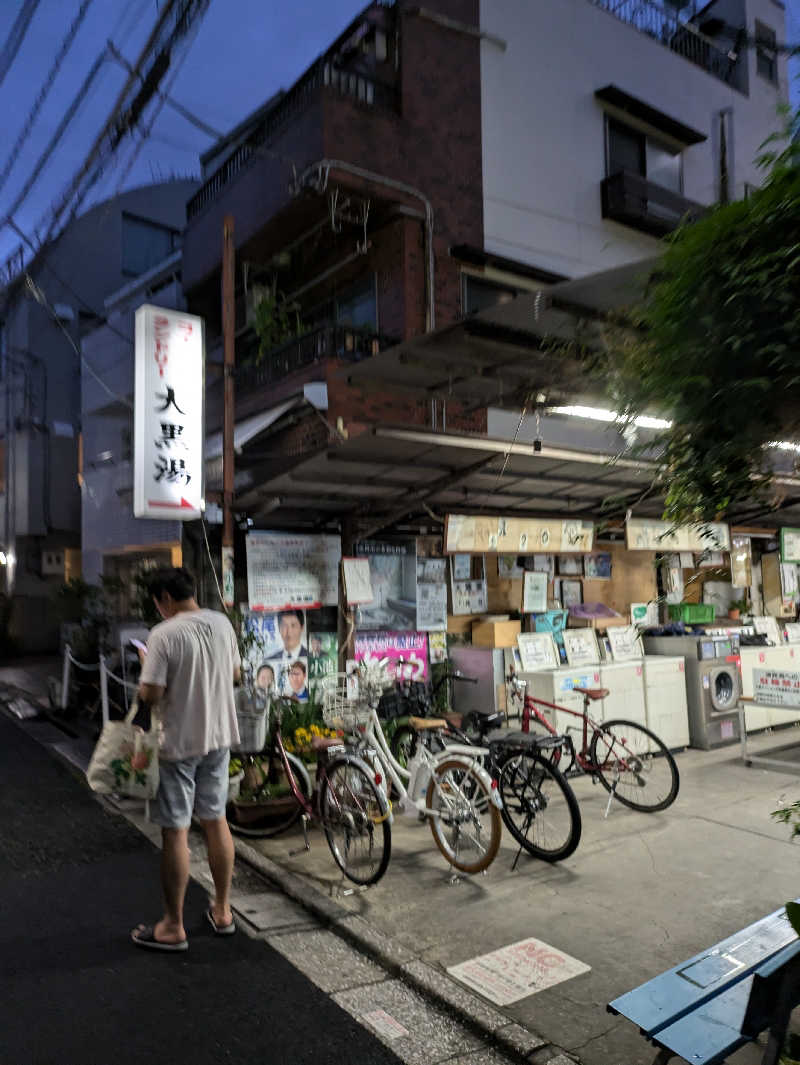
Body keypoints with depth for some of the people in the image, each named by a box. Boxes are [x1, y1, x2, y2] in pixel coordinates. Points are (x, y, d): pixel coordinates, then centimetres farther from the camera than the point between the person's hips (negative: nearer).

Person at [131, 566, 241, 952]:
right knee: (216, 820, 18)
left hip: (179, 744, -6)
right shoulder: (222, 623, 1)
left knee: (175, 832, 6)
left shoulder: (164, 634, -20)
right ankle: (222, 911, 31)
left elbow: (150, 695, -19)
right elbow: (236, 675, 11)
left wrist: (147, 665, -2)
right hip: (219, 737, 7)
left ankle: (173, 927, 19)